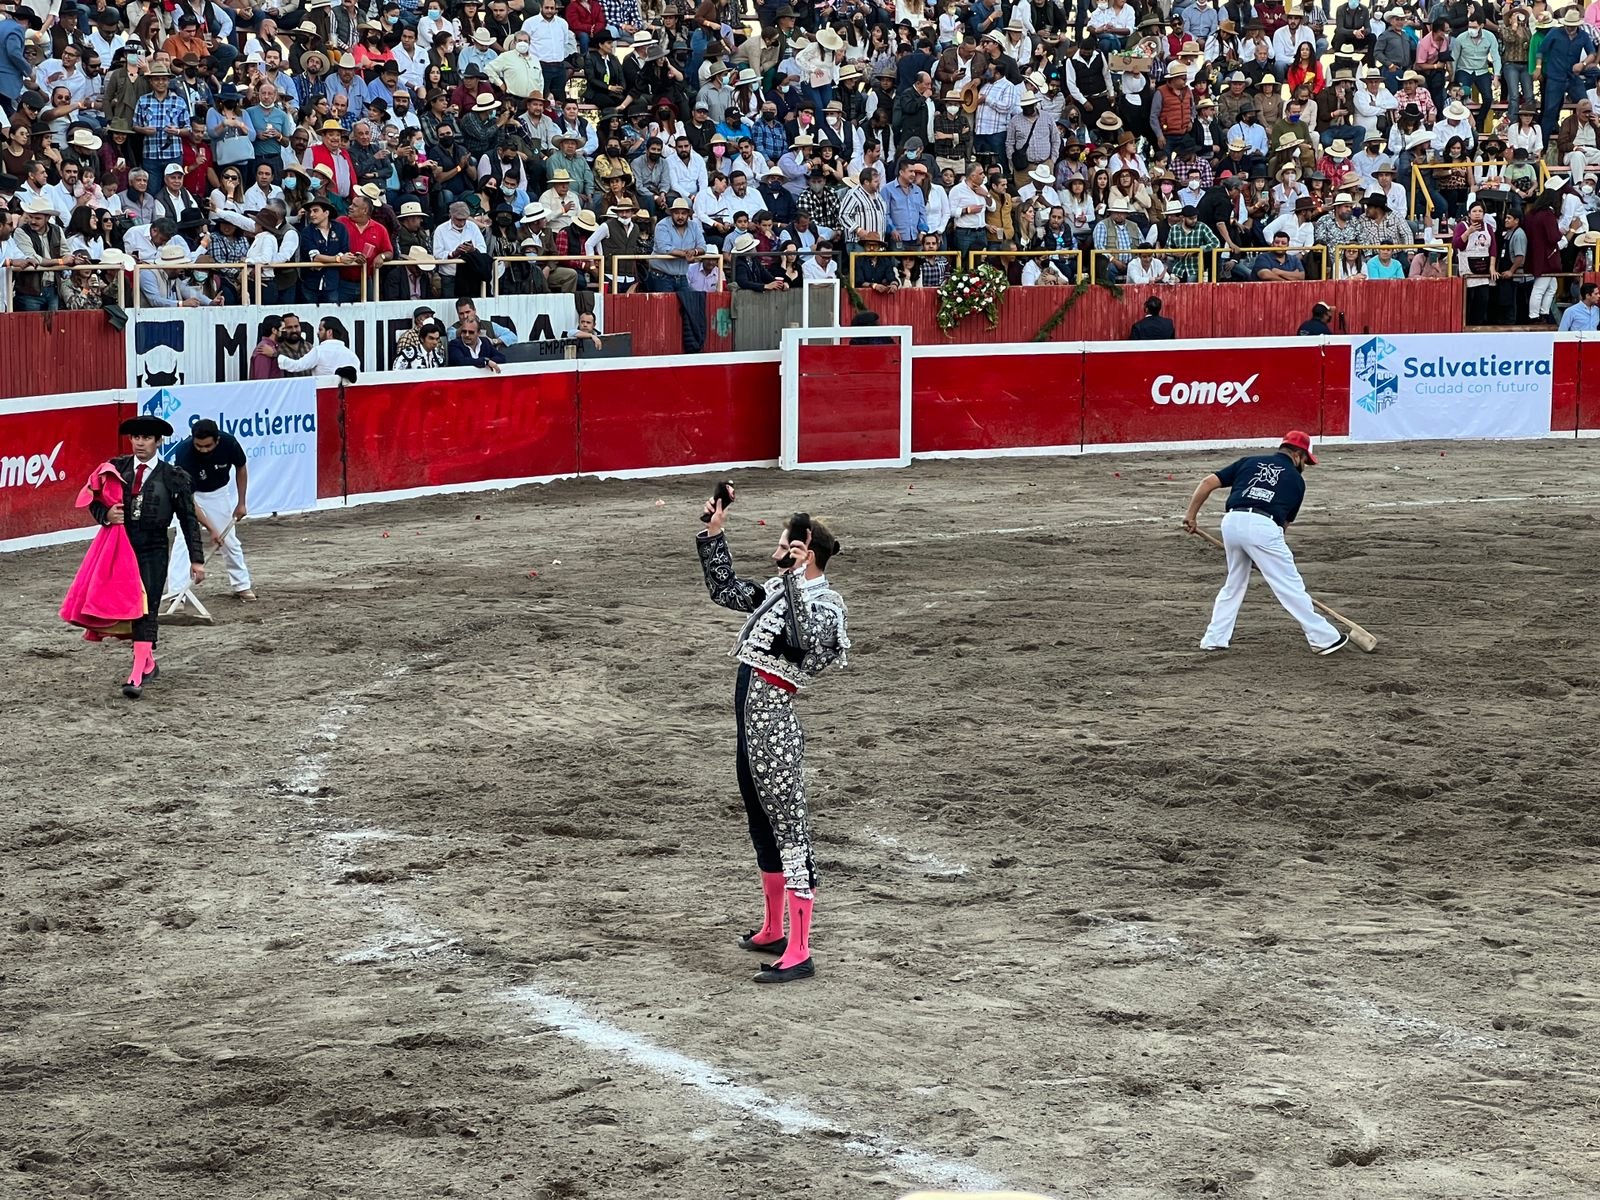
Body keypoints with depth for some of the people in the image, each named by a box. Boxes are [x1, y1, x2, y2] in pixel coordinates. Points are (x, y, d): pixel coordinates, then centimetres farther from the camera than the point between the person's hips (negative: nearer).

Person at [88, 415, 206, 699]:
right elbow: (95, 499, 11)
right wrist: (106, 514, -13)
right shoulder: (117, 468, 5)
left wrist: (197, 559, -1)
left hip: (153, 550, -4)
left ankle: (137, 675, -19)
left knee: (147, 608, -12)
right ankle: (148, 663, 29)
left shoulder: (173, 477, -2)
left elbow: (189, 519, 1)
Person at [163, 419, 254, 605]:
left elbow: (241, 468, -3)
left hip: (220, 492, 3)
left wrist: (241, 503, 0)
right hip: (191, 493, -3)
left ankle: (241, 586, 27)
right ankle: (176, 594, -20)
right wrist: (210, 529, -32)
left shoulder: (229, 443, -28)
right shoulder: (183, 453, -36)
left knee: (230, 540, 9)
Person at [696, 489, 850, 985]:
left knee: (790, 831, -6)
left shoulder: (823, 604, -13)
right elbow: (725, 589, 25)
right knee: (763, 826, 20)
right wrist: (714, 533, 18)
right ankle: (773, 932, 35)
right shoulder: (780, 591, 12)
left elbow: (806, 639, -35)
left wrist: (794, 578, -36)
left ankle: (799, 953, -4)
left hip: (772, 722, -10)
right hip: (752, 720, 10)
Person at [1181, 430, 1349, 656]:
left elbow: (1208, 482, 15)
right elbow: (1286, 521, 20)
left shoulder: (1249, 462, 24)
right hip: (1262, 527, -4)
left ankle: (1214, 639, 23)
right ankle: (1323, 638, 7)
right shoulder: (1296, 480, 18)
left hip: (1232, 521, 4)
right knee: (1290, 585, 2)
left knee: (1234, 583, 23)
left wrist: (1191, 515, 16)